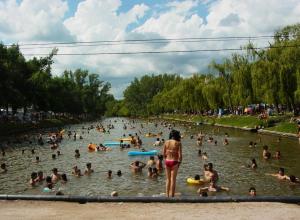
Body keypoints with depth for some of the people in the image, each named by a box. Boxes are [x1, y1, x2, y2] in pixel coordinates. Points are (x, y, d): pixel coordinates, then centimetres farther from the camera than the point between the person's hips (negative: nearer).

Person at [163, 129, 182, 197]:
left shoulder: (166, 142, 2)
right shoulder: (178, 143, -9)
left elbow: (164, 154, 4)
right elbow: (180, 155, -12)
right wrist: (179, 162, 2)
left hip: (167, 161, 4)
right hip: (174, 162, -4)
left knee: (168, 179, 15)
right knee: (173, 180, 4)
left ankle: (167, 195, 19)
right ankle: (172, 195, 8)